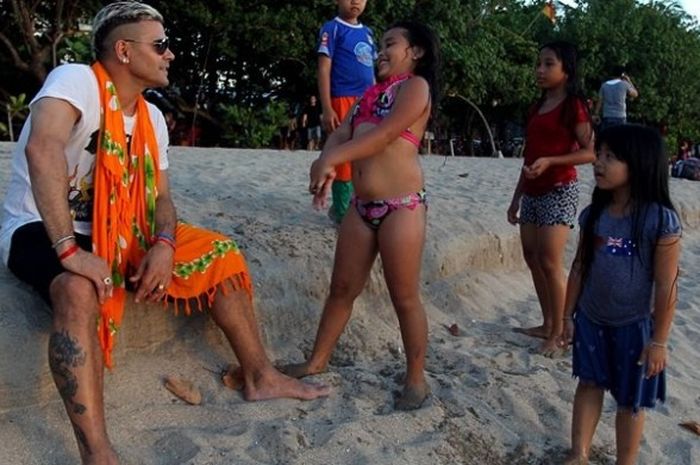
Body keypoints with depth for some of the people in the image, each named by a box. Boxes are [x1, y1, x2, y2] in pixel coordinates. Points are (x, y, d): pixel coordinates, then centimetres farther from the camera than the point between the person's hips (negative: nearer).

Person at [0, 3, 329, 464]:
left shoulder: (151, 117, 4)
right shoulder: (76, 80, -19)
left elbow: (161, 196, 7)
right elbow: (43, 147, -37)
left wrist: (164, 244, -16)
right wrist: (70, 250, -42)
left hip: (123, 232, 8)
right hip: (43, 231, -7)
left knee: (222, 254, 0)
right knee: (79, 290, -41)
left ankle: (260, 377, 11)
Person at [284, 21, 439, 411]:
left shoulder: (416, 86, -1)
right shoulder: (372, 92, 22)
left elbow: (385, 135, -15)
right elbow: (342, 134, 10)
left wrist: (330, 160, -18)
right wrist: (326, 165, -12)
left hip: (401, 206, -7)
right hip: (362, 205, 7)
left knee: (405, 297, -1)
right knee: (342, 288, 13)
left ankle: (417, 380, 12)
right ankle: (317, 362, 26)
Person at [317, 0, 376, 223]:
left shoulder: (367, 32, 18)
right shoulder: (332, 28, -2)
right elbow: (324, 69, -8)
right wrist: (326, 108, -15)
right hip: (343, 101, -7)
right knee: (344, 157, -4)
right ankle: (342, 211, 5)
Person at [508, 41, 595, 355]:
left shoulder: (573, 106, -6)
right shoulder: (537, 108, 16)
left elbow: (590, 152, -12)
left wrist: (550, 161, -24)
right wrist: (516, 197, 16)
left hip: (559, 190, -8)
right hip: (532, 192, 8)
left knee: (550, 262, -10)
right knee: (532, 258, 9)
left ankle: (558, 334, -1)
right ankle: (547, 325, 20)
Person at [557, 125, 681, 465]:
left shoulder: (660, 220, -20)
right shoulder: (593, 214, -4)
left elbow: (666, 286, -16)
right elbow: (580, 267, 5)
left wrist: (659, 340, -14)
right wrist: (569, 315, 7)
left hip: (634, 325, -4)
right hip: (591, 319, 5)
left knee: (630, 401, 12)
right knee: (589, 384, 15)